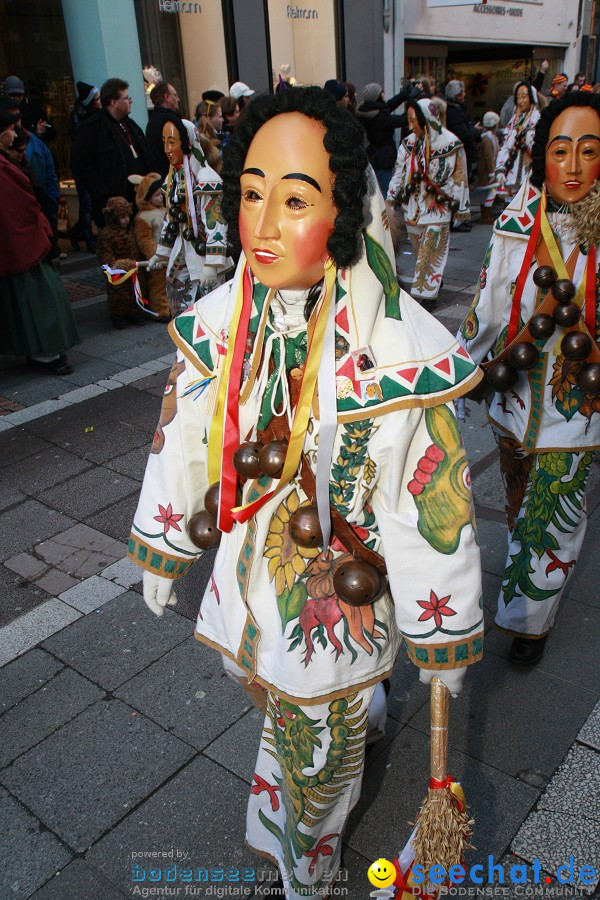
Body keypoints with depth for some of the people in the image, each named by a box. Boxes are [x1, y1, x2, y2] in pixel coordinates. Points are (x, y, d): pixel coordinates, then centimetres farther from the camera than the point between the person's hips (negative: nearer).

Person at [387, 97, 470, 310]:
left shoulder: (450, 144, -9)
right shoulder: (409, 143, 4)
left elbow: (459, 178, -4)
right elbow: (399, 173, 11)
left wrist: (460, 208, -2)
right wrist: (391, 199, 9)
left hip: (437, 209, -5)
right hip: (413, 206, 5)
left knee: (431, 252, -6)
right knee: (420, 250, 12)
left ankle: (427, 294, -1)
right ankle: (432, 284, 29)